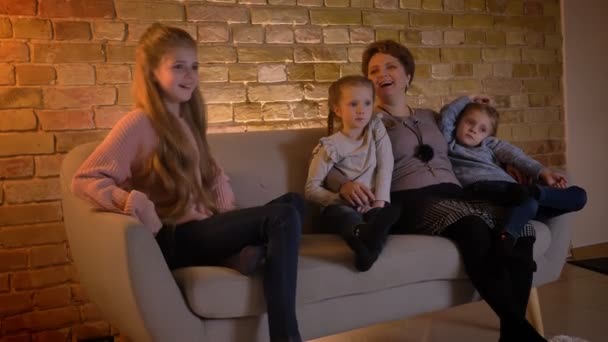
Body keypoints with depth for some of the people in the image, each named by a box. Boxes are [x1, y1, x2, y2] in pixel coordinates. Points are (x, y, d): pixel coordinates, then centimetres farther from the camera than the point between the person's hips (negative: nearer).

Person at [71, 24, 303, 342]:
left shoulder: (186, 120, 14)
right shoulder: (139, 123, -12)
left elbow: (212, 174, 21)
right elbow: (84, 180, -17)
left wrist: (229, 215, 4)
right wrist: (137, 204, -31)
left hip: (203, 227, 8)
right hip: (174, 238, -8)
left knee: (291, 202, 0)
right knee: (283, 217, -23)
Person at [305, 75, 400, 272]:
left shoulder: (377, 129, 9)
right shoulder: (330, 146, -2)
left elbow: (385, 167, 0)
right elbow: (311, 189, -5)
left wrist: (380, 201, -15)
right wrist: (344, 199, -19)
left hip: (370, 206, 3)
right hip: (340, 207, -3)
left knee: (392, 211, -30)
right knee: (344, 212, -37)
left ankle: (368, 239, -63)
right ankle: (363, 236, -73)